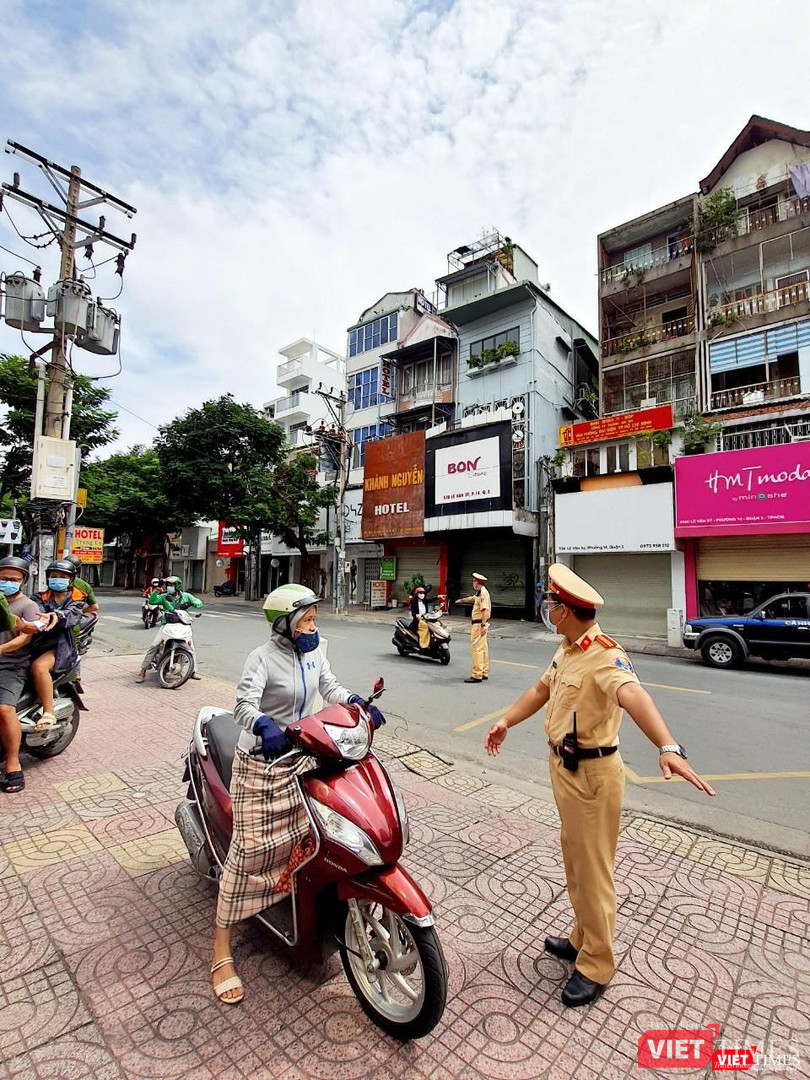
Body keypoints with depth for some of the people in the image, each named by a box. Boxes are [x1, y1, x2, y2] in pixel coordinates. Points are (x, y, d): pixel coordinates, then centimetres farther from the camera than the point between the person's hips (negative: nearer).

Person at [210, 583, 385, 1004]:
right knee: (251, 848, 1)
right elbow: (244, 704, -31)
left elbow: (330, 689, 4)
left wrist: (359, 703, -13)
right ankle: (221, 952, 17)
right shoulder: (262, 658, -19)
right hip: (262, 760, -6)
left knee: (307, 836, 3)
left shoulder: (313, 652, 2)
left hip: (301, 754, 6)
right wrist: (264, 727, -50)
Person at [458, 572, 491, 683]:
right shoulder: (480, 593, 16)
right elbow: (472, 598, 37)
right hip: (480, 624, 11)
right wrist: (461, 600, 52)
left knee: (476, 649, -11)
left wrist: (483, 625, -29)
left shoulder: (483, 593, -16)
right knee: (483, 649, 14)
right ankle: (484, 673, 21)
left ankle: (477, 675, -11)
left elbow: (485, 610, -25)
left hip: (479, 624, -11)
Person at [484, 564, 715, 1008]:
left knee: (592, 869, 8)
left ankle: (595, 966, 29)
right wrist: (506, 722, 17)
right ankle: (583, 938, 44)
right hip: (564, 767, 9)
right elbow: (542, 689, 15)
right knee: (574, 861, 24)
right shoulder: (567, 650, 4)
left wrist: (668, 747, -60)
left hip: (591, 774, -9)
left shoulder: (605, 655, -25)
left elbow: (633, 696, -44)